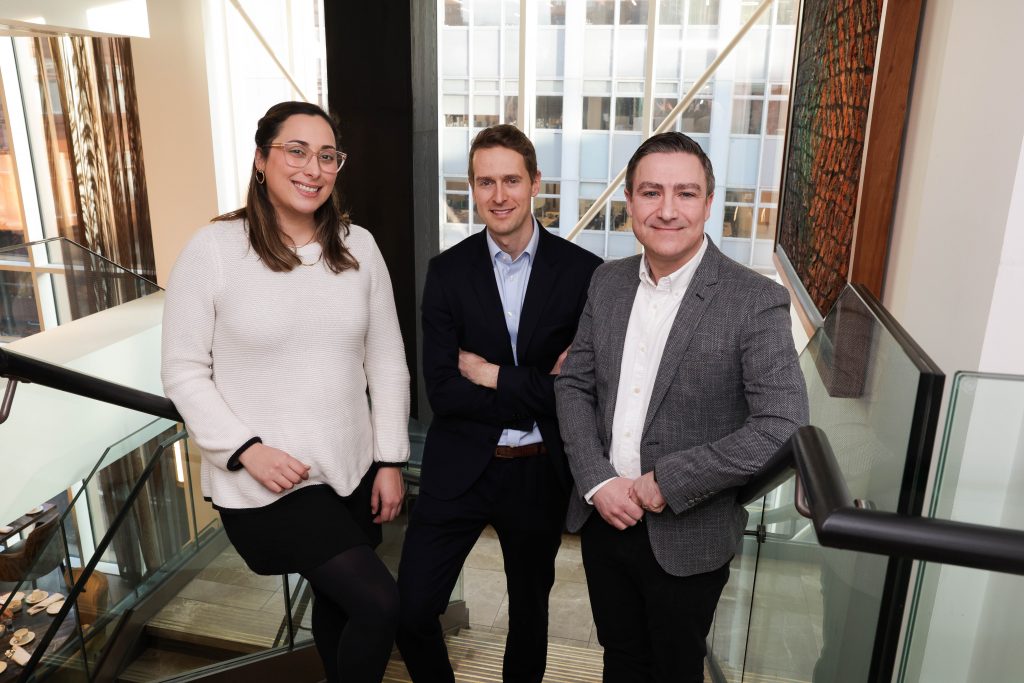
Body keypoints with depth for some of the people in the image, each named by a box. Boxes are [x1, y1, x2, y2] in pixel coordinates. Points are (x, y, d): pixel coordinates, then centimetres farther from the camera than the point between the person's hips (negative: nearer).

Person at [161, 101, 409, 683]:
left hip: (352, 473, 4)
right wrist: (247, 450, -16)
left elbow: (387, 362, 3)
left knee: (338, 602, 21)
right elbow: (185, 373, -6)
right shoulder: (215, 249, -11)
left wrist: (390, 461, 2)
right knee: (379, 602, -8)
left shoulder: (358, 246, -1)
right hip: (265, 484, -4)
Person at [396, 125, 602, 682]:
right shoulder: (448, 271, -6)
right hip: (459, 467, 0)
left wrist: (491, 375, -16)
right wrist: (538, 391, -18)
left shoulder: (582, 271, -9)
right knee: (410, 611, 4)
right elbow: (442, 390, -12)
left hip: (540, 471, 0)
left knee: (529, 605, 21)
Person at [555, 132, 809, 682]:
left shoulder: (756, 301, -17)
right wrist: (597, 482, -10)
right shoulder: (607, 282, -1)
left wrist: (668, 483, -20)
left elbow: (783, 427, -22)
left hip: (687, 537, -4)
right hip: (602, 517, 4)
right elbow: (573, 385, 2)